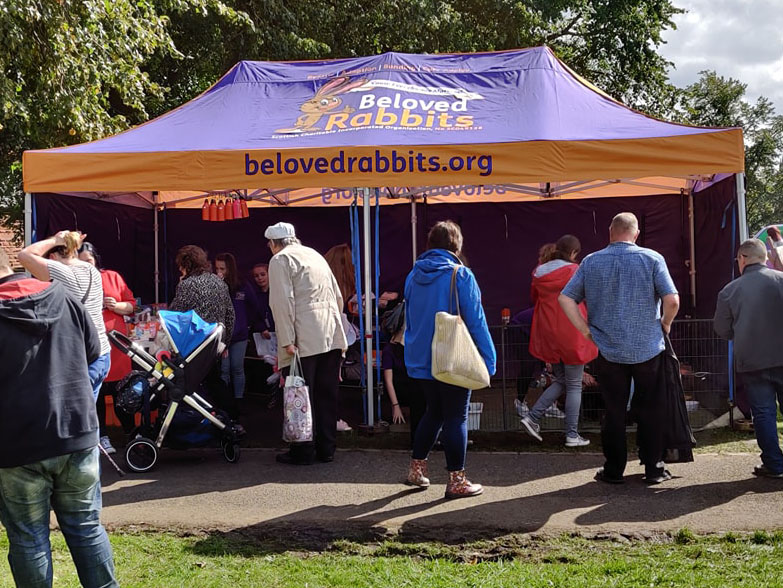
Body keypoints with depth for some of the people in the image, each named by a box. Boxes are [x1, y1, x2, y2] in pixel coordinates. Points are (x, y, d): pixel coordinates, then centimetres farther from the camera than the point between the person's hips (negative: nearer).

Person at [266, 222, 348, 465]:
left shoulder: (280, 260, 0)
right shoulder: (315, 254, 22)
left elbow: (283, 302, -12)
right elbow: (338, 296, 22)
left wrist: (287, 340, -15)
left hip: (304, 339, -7)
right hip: (332, 336, 7)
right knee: (327, 394, 10)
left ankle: (302, 452, 4)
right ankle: (326, 448, 16)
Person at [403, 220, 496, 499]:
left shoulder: (414, 275, 5)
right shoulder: (460, 275, -13)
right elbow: (475, 321, -13)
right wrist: (488, 359, -8)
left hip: (420, 361, 6)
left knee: (433, 412, 21)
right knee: (456, 418, 2)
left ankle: (416, 467, 24)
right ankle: (456, 480, 7)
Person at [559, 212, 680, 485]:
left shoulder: (591, 262, 2)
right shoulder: (652, 259, -4)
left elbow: (565, 298, 0)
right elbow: (672, 299, -12)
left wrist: (586, 330, 4)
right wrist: (665, 324, 6)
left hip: (609, 349, 1)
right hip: (648, 348, -1)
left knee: (613, 412, 9)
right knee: (650, 410, 10)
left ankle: (613, 470, 15)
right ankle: (653, 469, 15)